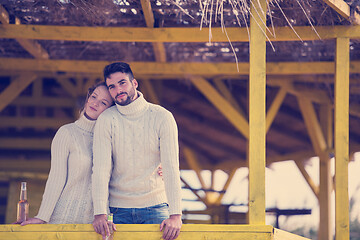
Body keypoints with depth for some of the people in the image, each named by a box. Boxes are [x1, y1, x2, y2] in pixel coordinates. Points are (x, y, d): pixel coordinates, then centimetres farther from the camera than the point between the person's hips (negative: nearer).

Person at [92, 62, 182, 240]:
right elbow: (101, 168, -8)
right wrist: (100, 213, -19)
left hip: (155, 205, 0)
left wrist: (175, 215, -20)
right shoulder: (106, 120, -2)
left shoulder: (162, 117, -4)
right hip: (119, 209, 1)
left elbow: (171, 167, -10)